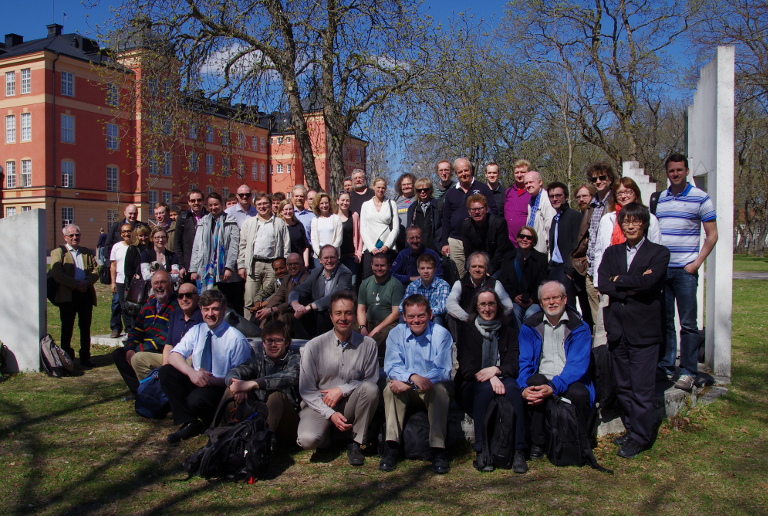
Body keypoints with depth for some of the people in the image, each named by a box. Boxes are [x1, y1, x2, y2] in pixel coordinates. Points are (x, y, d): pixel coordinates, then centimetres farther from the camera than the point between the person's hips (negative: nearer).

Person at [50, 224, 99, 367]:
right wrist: (76, 284, -17)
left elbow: (96, 271, 8)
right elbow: (57, 274, -10)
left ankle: (85, 357, 15)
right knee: (67, 328, 3)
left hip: (86, 294, 3)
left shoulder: (87, 252, 16)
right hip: (67, 295, -3)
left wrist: (87, 282, -12)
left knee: (85, 328, 7)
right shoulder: (57, 252, 3)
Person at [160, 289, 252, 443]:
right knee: (165, 371, -15)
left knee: (196, 400, -34)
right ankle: (189, 423, -11)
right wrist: (191, 372, -28)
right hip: (196, 382, 6)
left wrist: (214, 380, -28)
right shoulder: (196, 331, 2)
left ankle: (211, 424, 2)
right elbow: (174, 355, -7)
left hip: (221, 388, -6)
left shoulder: (236, 339, -14)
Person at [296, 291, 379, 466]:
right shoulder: (314, 346, -7)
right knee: (308, 439, -30)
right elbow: (306, 390, -5)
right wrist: (330, 414, -16)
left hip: (350, 405, 2)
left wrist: (342, 390, -15)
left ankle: (356, 443, -9)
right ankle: (328, 432, 8)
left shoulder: (368, 345, -5)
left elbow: (371, 380, -1)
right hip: (319, 406, -1)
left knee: (371, 388, -28)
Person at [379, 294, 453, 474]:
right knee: (390, 389, -28)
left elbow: (443, 372, -16)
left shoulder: (441, 334, -8)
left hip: (432, 389, -2)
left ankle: (438, 450, -30)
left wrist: (406, 383, -26)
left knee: (439, 389, -33)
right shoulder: (396, 334, -2)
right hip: (406, 391, 2)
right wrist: (413, 377, -35)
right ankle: (392, 447, -27)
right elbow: (391, 368, -11)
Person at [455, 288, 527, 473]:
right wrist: (490, 379, -21)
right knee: (485, 389, -35)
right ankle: (481, 453, -34)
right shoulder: (467, 331, 7)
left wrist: (495, 370, -18)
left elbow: (514, 364, 3)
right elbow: (467, 368, -4)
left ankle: (519, 451, -34)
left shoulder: (508, 330, 13)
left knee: (512, 388, -32)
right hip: (472, 386, -1)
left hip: (502, 380, 1)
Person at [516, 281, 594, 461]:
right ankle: (537, 444, -13)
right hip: (541, 377, 1)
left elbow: (578, 364, -13)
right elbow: (524, 361, -1)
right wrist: (524, 387, -23)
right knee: (532, 390, -32)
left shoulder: (579, 327, -1)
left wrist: (554, 387, -30)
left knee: (579, 394, -33)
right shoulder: (530, 326, 6)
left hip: (569, 380, -1)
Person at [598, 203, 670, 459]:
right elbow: (602, 284, -2)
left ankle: (640, 437, 8)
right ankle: (631, 429, 24)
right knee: (623, 386, 11)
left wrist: (619, 281, -5)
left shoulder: (659, 253, 2)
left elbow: (650, 282, -16)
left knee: (642, 387, -3)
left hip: (644, 329, -4)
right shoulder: (612, 253, 14)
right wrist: (635, 285, -12)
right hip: (618, 328, 4)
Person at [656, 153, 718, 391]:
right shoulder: (659, 199, 12)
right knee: (664, 321, 9)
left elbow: (712, 235, -1)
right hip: (660, 269, 4)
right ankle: (665, 367, 18)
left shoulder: (700, 198, -1)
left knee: (688, 323, -1)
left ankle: (688, 372, 6)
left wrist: (696, 263, -10)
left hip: (685, 270, -4)